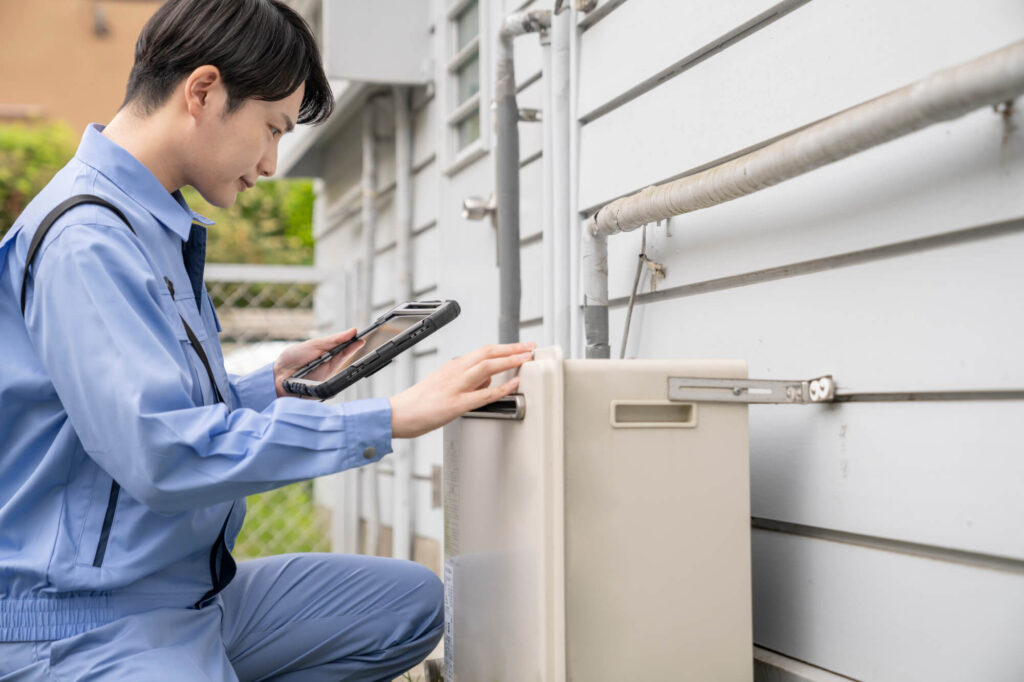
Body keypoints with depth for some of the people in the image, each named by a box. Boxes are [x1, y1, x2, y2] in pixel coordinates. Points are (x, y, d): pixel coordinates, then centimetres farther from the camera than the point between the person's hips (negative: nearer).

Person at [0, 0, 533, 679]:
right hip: (87, 626, -10)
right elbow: (161, 454, -28)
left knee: (414, 603, 9)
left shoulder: (160, 227, 15)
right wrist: (389, 418, -26)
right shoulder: (85, 239, -18)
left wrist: (272, 384, 10)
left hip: (192, 590, 10)